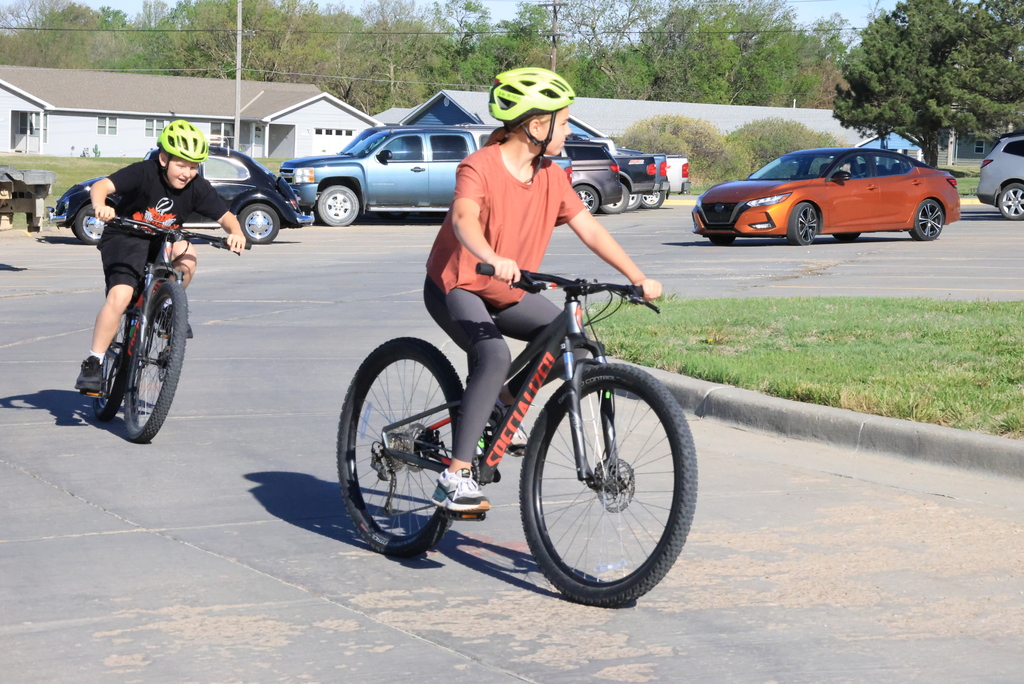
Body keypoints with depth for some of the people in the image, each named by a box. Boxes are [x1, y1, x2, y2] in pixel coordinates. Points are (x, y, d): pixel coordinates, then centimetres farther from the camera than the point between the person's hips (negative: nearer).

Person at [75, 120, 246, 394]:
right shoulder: (144, 172, -22)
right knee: (121, 294, -25)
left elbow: (225, 216, -11)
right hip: (124, 239, -4)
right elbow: (101, 186, -33)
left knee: (186, 252, -28)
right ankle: (93, 363, -16)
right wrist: (100, 205, -55)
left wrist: (236, 233, -34)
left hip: (161, 242, 4)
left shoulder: (197, 188, -11)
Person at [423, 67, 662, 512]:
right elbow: (464, 218, -40)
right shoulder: (481, 167, -22)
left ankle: (503, 400, 13)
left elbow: (590, 229, -2)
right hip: (455, 286, -7)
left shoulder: (552, 177, -2)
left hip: (508, 293, 7)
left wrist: (639, 279, -11)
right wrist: (492, 259, -60)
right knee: (494, 357, -33)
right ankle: (454, 478, -32)